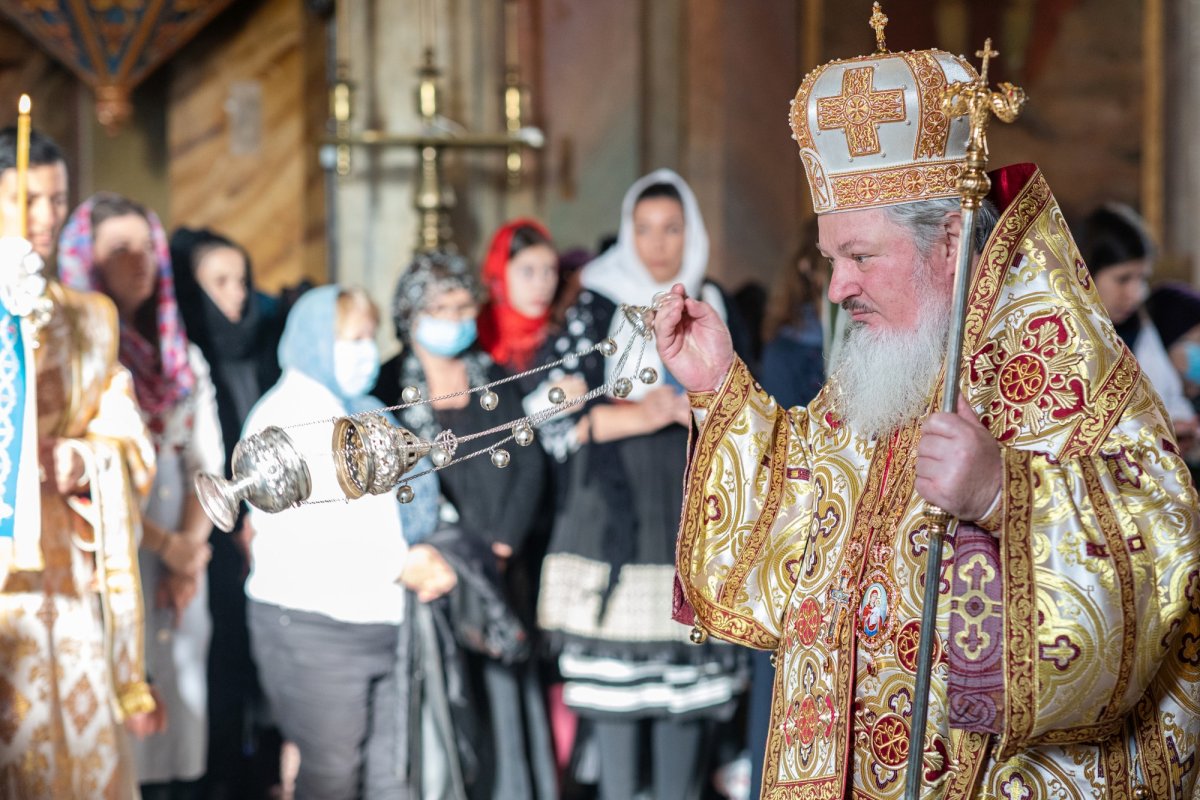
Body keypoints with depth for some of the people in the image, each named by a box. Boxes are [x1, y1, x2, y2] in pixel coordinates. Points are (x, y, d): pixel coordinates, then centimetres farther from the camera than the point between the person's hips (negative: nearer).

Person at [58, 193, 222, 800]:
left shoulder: (183, 357, 15)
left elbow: (207, 465, 11)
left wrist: (190, 555, -3)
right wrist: (163, 544, -10)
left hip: (182, 561, 5)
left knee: (182, 701, 2)